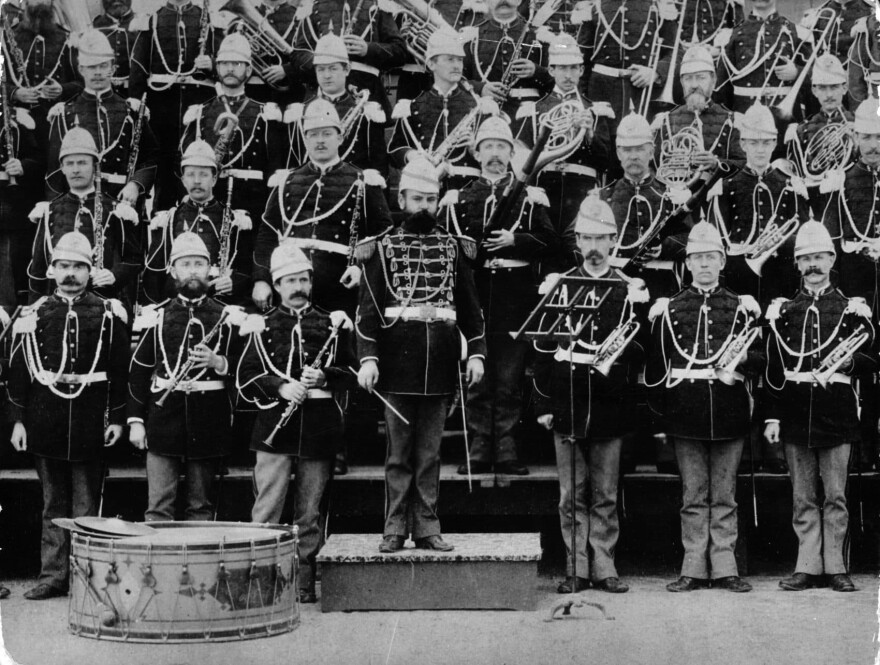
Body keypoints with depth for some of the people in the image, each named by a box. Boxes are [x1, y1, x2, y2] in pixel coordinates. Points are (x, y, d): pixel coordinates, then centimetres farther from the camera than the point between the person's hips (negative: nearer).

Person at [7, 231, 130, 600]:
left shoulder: (108, 314, 1)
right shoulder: (35, 315, 5)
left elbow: (120, 371, 1)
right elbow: (19, 370, 4)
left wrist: (117, 417, -3)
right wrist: (18, 420, -1)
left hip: (90, 423, -2)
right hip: (46, 422, 2)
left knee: (86, 506, 3)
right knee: (53, 504, 9)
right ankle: (52, 575, 14)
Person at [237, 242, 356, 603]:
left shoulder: (332, 324, 10)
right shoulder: (262, 326, 6)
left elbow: (350, 372, 10)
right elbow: (246, 377, 3)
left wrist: (324, 376, -9)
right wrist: (281, 387, -13)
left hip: (319, 429, 2)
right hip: (275, 428, -1)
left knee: (310, 513, 7)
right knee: (267, 509, -5)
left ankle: (305, 583, 14)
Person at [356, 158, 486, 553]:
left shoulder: (452, 248, 11)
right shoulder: (382, 248, 3)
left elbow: (470, 305, 13)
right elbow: (368, 308, -2)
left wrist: (476, 352, 3)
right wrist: (367, 358, -11)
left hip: (440, 364, 2)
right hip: (398, 364, -2)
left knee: (430, 452, 7)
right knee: (399, 452, 3)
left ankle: (426, 527, 11)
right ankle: (395, 528, 7)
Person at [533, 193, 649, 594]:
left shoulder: (631, 291, 6)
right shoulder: (557, 285, 7)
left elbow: (638, 348, 5)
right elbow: (543, 348, 6)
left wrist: (615, 364, -16)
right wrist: (543, 404, 1)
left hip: (609, 408, 0)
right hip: (566, 407, 0)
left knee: (606, 496, 5)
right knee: (572, 496, 3)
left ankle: (603, 568, 11)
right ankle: (577, 569, 9)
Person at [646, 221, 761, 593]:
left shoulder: (741, 308, 9)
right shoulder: (669, 308, 8)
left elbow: (761, 361, 8)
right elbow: (656, 363, 9)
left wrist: (743, 358, -13)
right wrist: (659, 408, 4)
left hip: (729, 411, 0)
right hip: (686, 412, 0)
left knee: (725, 496, 4)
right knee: (693, 496, 3)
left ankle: (724, 567, 8)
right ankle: (694, 569, 7)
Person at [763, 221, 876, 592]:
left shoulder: (851, 309, 6)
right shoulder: (782, 311, 9)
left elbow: (871, 360, 8)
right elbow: (773, 369, 7)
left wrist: (849, 362, -14)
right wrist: (771, 416, 1)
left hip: (836, 412, -1)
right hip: (796, 414, 1)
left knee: (835, 497, 2)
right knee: (803, 498, 5)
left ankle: (835, 568, 7)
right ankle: (808, 566, 10)